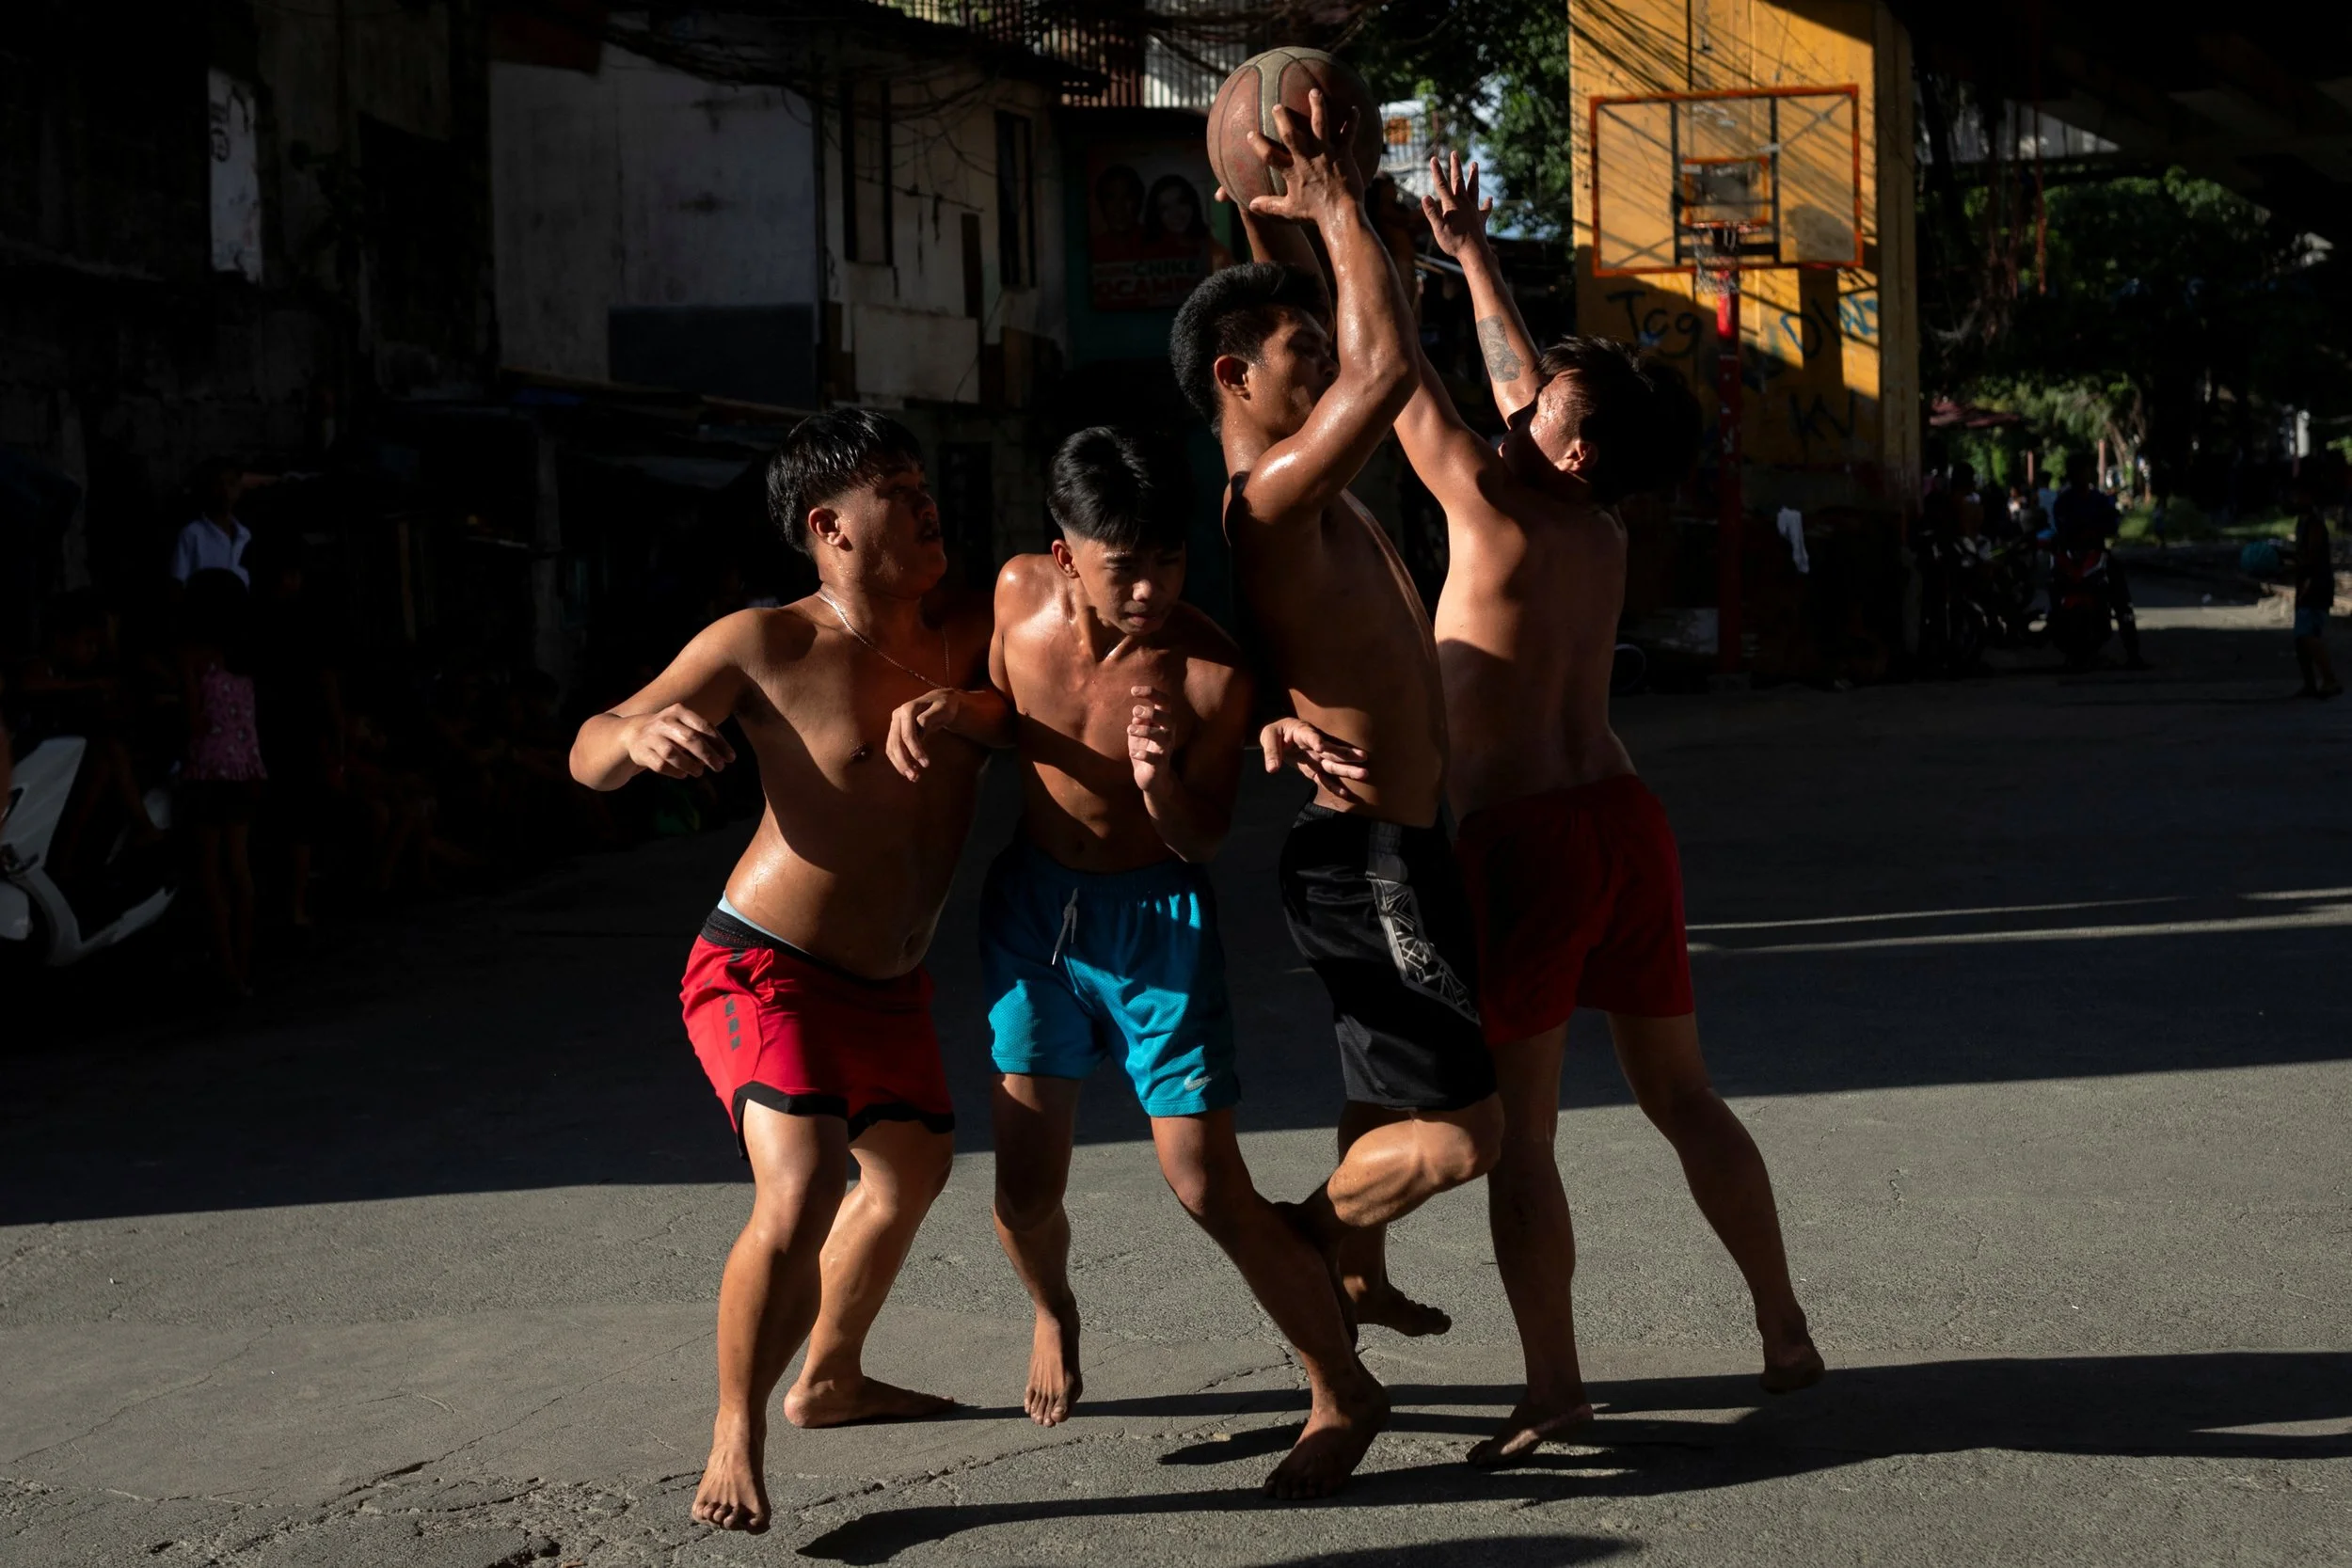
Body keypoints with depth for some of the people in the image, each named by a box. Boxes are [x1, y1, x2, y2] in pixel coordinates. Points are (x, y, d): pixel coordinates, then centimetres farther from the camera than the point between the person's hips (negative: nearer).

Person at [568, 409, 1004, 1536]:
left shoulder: (963, 634, -3)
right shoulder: (764, 645, -17)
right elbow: (588, 760, -15)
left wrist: (950, 711, -27)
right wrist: (639, 734, -39)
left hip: (887, 984, 7)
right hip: (764, 969, -7)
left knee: (911, 1170, 24)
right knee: (801, 1191, -26)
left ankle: (828, 1381, 47)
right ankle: (736, 1439, -9)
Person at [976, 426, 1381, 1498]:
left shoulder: (1211, 673, -22)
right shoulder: (1021, 592, -11)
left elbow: (1204, 838, -14)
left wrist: (1162, 782, -33)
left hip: (1159, 918, -3)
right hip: (1033, 902, 3)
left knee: (1208, 1186, -8)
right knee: (1025, 1187, 4)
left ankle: (1344, 1390, 10)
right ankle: (1054, 1314, 40)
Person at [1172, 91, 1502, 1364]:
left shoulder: (1303, 487, 8)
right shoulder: (1268, 502, -21)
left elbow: (1351, 362, 25)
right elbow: (1387, 368, -33)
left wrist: (1275, 216, 15)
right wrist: (1336, 210, -21)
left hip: (1393, 845, 10)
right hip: (1371, 862, -10)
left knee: (1392, 1096, 27)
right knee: (1460, 1133, -8)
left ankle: (1354, 1274, 45)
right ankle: (1305, 1238, 15)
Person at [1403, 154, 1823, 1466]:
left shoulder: (1500, 521, -12)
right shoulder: (1606, 537, 8)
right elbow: (1524, 383, 22)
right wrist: (1471, 254, 30)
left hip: (1525, 840, -7)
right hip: (1626, 818, 7)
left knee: (1518, 1133, -1)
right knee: (1684, 1096, 15)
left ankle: (1556, 1388, 0)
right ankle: (1787, 1333, 20)